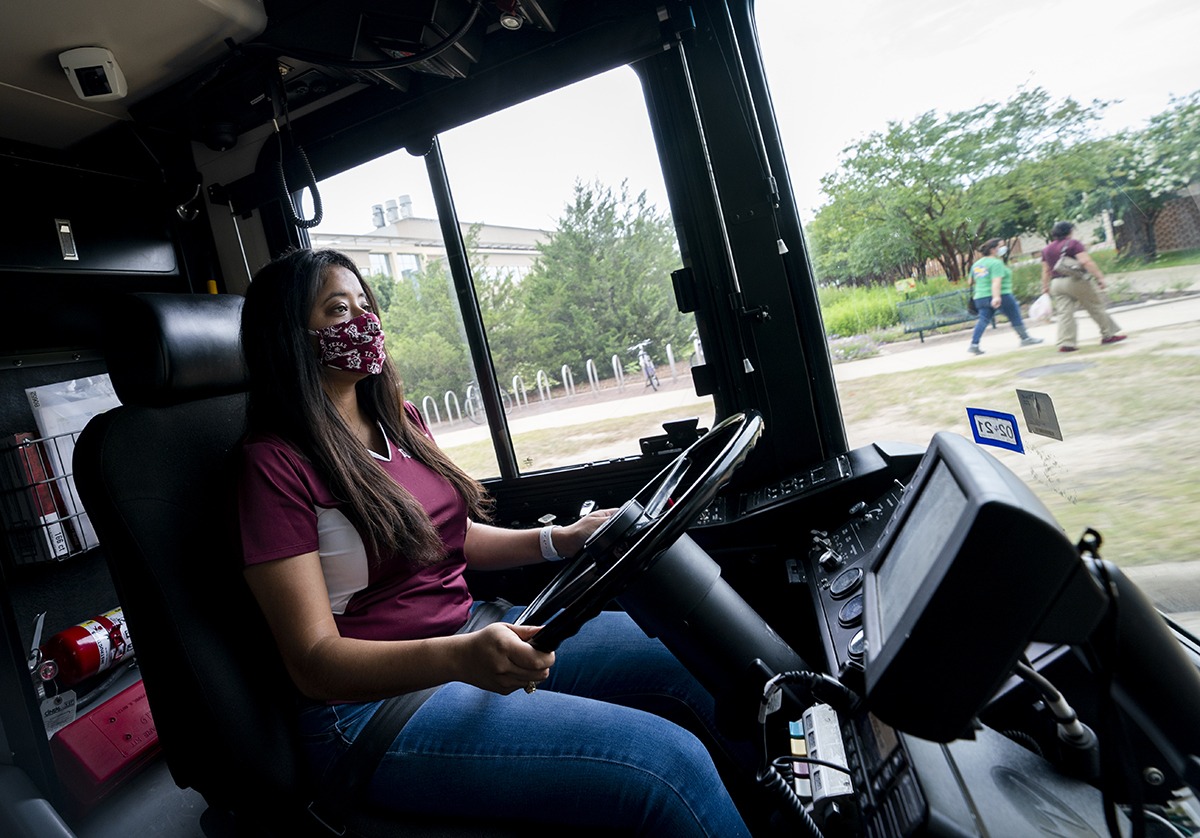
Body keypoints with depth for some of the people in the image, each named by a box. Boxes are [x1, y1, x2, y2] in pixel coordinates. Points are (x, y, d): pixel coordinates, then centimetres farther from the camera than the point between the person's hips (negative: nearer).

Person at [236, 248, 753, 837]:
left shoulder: (400, 421, 9)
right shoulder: (274, 465, -13)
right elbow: (314, 662, -16)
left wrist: (561, 540, 5)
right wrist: (459, 658, -32)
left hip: (475, 639, 7)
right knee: (670, 764, -24)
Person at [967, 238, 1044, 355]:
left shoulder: (976, 264, 12)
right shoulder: (996, 263, -11)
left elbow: (971, 281, 21)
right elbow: (996, 281, -23)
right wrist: (996, 297, -32)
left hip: (980, 297, 7)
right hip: (1001, 296, -7)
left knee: (983, 320, 1)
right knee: (1015, 316, 9)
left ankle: (974, 344, -15)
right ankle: (1025, 338, 20)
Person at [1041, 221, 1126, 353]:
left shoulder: (1046, 250, 11)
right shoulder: (1073, 244, -7)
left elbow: (1046, 271, 12)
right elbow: (1086, 261, -17)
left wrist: (1045, 288, 16)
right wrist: (1100, 277, -17)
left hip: (1056, 284, 5)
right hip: (1075, 281, -5)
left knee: (1064, 313, 0)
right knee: (1097, 307, 9)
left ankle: (1065, 343, -9)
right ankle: (1108, 335, 16)